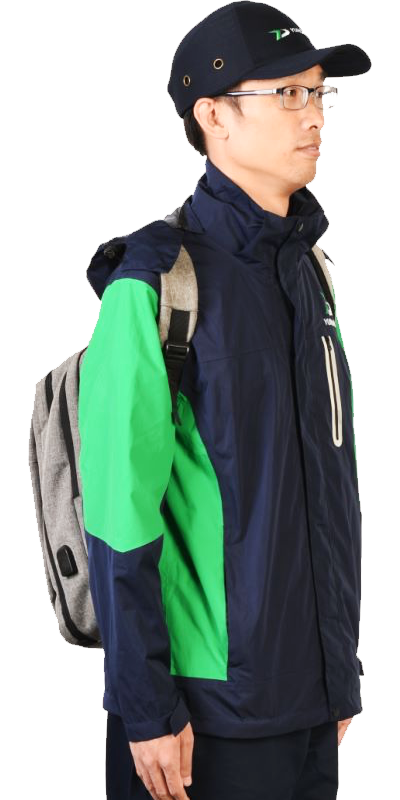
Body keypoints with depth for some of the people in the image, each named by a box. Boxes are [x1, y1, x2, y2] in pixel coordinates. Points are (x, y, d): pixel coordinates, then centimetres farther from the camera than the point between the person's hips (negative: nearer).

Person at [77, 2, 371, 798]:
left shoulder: (306, 272, 9)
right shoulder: (154, 283, -14)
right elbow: (119, 514, -16)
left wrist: (342, 673, 14)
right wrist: (145, 708, -16)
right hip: (208, 709, -7)